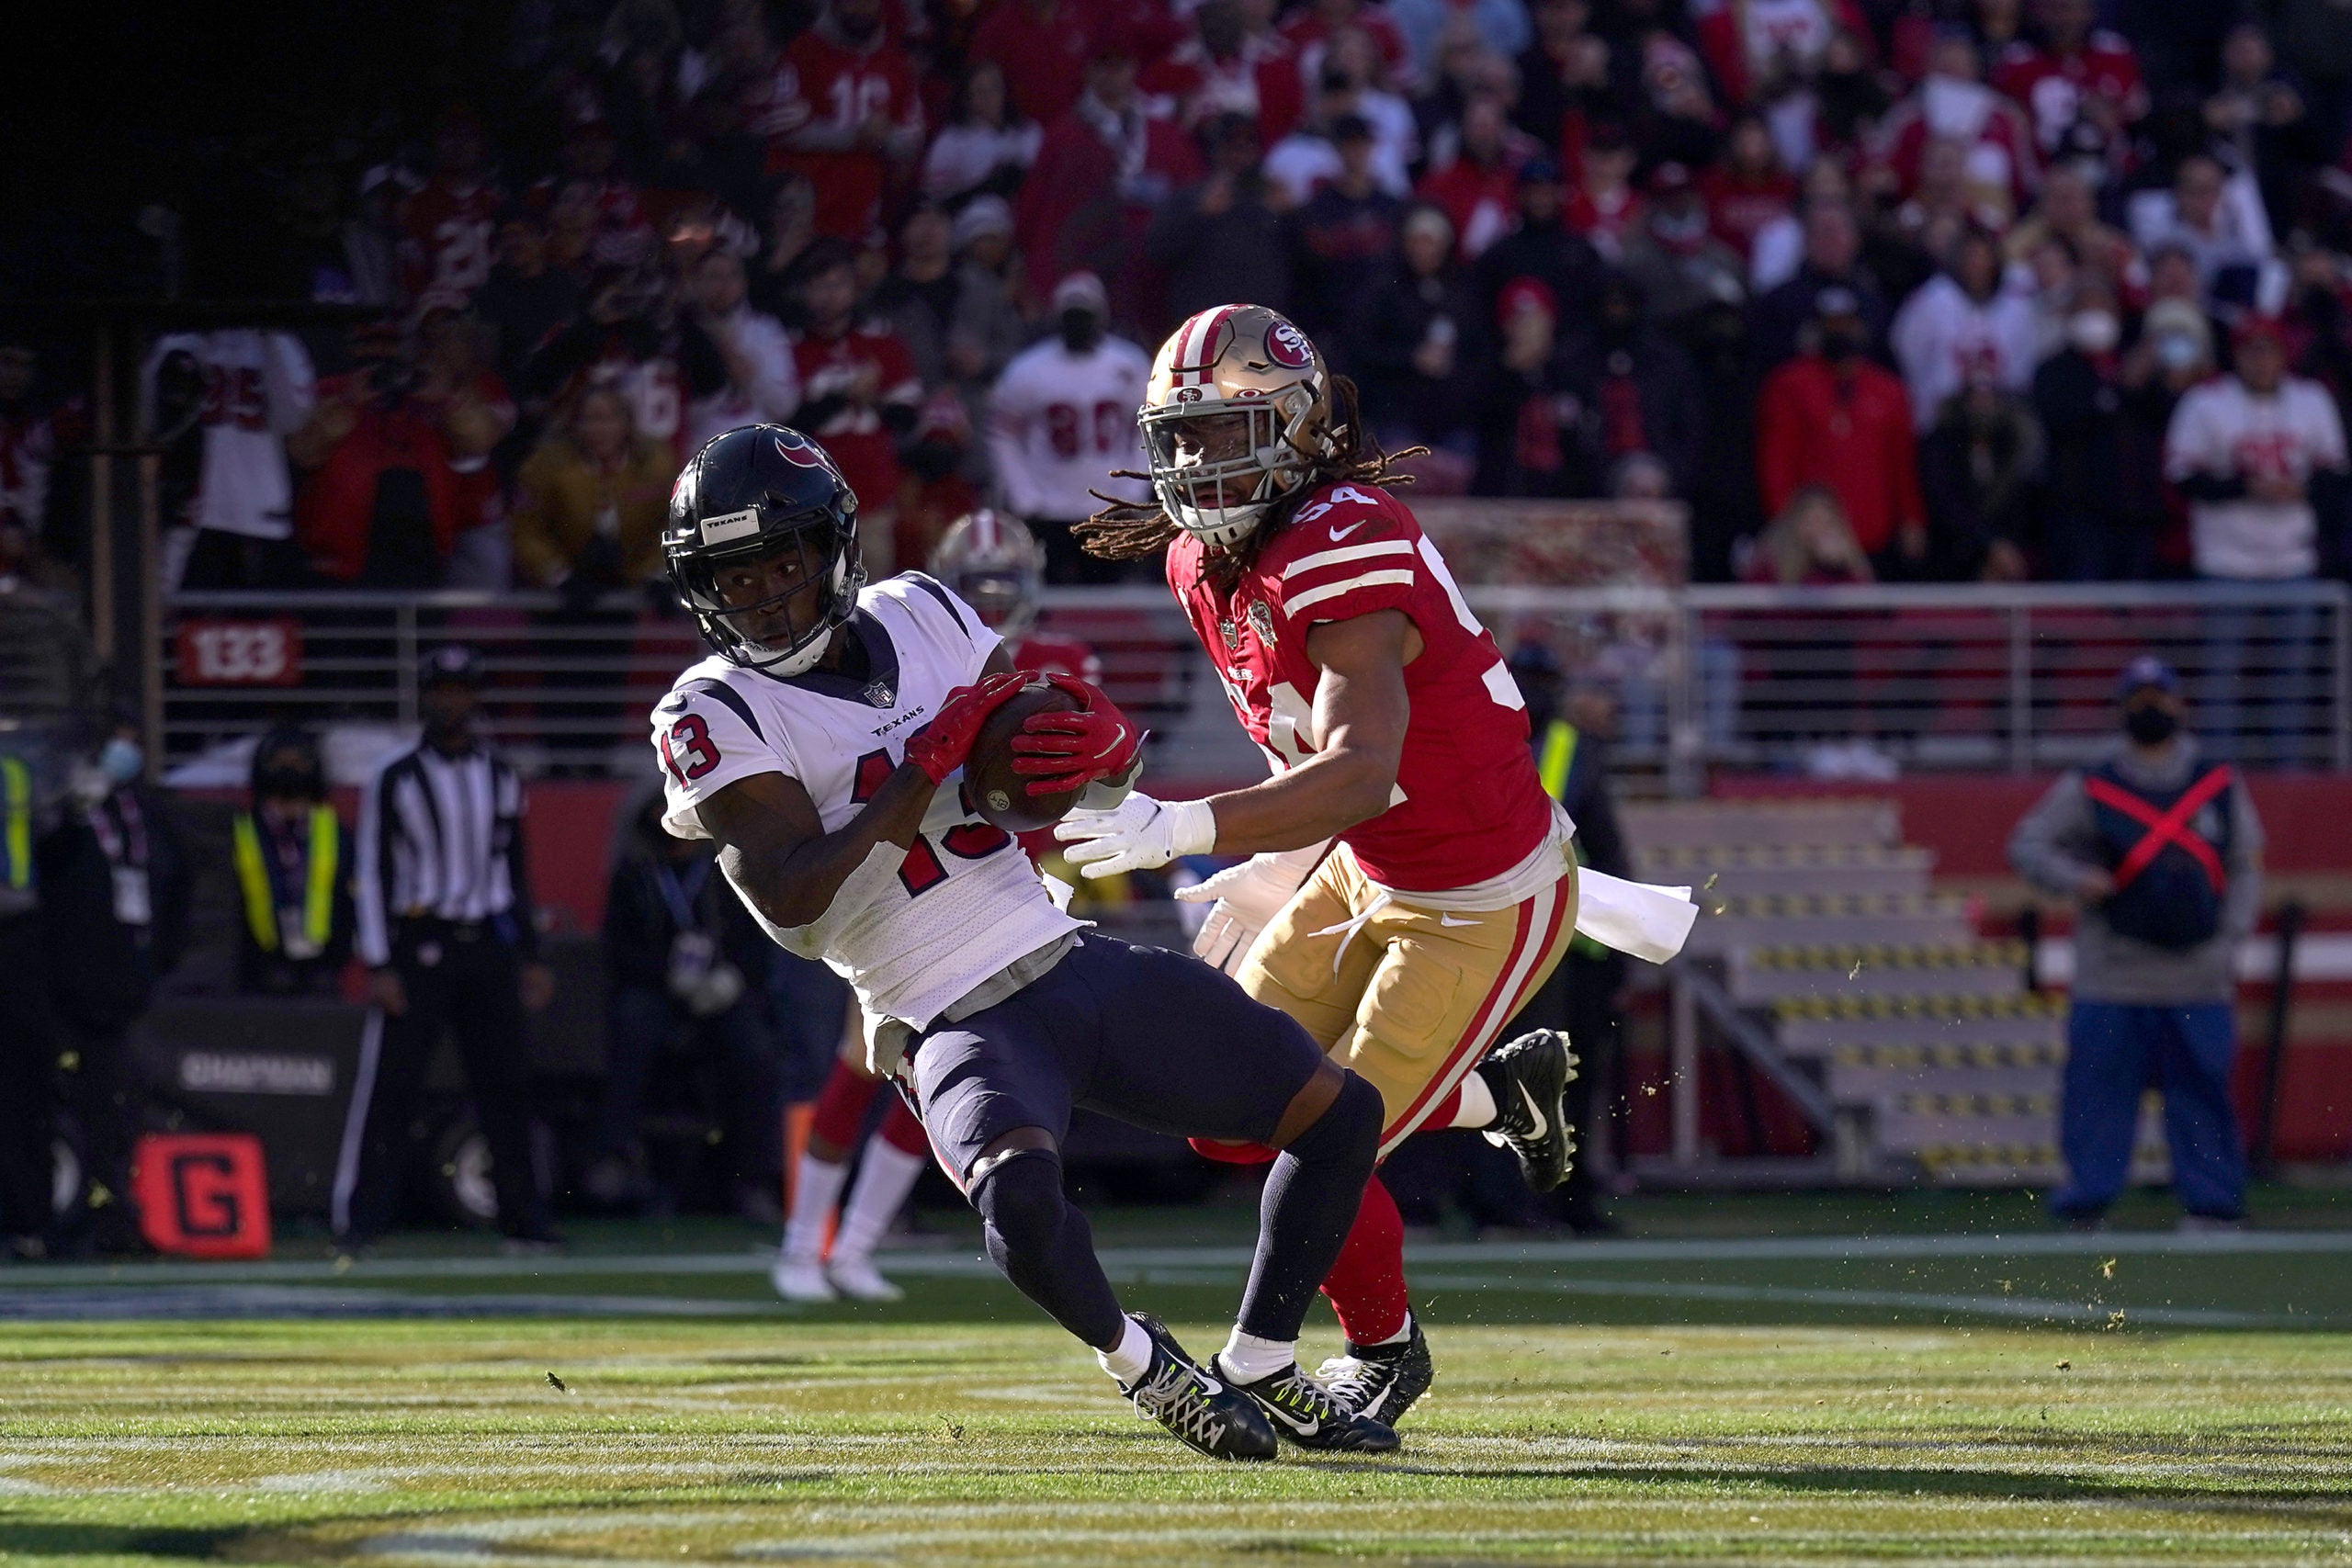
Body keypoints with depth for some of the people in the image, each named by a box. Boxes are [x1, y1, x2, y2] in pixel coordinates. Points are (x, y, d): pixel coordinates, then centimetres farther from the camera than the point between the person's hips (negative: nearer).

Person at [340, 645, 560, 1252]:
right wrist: (379, 966, -10)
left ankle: (523, 1217, 8)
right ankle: (360, 1216, -7)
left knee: (505, 1083, 3)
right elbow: (372, 875, -3)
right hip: (420, 945, -4)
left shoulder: (500, 779, 13)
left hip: (490, 945, 4)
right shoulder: (395, 779, 0)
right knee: (390, 1082, -9)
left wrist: (531, 957, 14)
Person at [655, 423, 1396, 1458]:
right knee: (1020, 1201, -37)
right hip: (962, 1025, -7)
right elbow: (792, 904, -22)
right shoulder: (715, 717, -9)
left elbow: (1107, 779, 15)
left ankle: (1259, 1369, 22)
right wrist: (929, 765, -21)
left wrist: (1100, 741, -11)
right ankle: (1137, 1361, -8)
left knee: (1340, 1114, 8)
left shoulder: (917, 617, 8)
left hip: (1081, 966, 7)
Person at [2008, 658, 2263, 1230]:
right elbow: (2027, 844, 5)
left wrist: (2229, 941, 2)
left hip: (2198, 982, 2)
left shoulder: (2221, 786, 12)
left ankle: (2213, 1209, 10)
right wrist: (2074, 878, -15)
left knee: (2204, 1092, 2)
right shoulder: (2086, 790, 5)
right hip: (2110, 983, -2)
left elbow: (2245, 869, 15)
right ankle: (2082, 1217, 1)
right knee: (2096, 1093, -4)